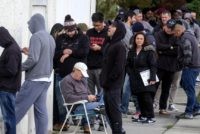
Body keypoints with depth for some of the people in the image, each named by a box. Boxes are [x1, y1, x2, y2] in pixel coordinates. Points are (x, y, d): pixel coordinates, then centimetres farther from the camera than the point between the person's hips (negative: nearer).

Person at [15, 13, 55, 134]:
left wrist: (19, 67, -6)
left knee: (19, 107, -4)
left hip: (35, 79, -8)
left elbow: (33, 59, -20)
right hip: (46, 79, 8)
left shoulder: (36, 37, -12)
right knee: (41, 110, 6)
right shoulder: (50, 38, 13)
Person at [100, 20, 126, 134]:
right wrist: (103, 79, 12)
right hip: (108, 84, 9)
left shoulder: (120, 46, -12)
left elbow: (119, 67, -18)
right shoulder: (110, 44, 16)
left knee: (114, 109, -5)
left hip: (114, 84, -9)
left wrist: (108, 79, -16)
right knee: (109, 109, 12)